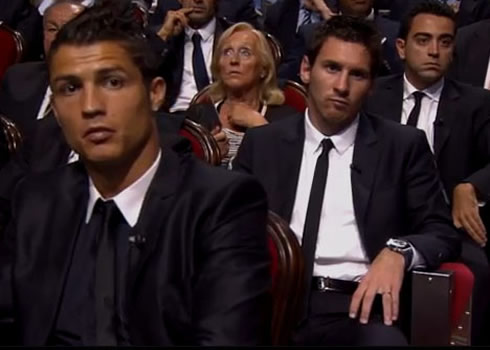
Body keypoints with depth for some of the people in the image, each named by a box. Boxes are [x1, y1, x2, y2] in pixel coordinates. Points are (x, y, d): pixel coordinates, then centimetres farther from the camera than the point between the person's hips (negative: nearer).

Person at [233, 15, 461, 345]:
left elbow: (443, 234, 9)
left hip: (357, 305, 0)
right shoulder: (262, 143, 14)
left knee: (382, 340, -36)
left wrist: (399, 251, -13)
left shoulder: (403, 145, 10)